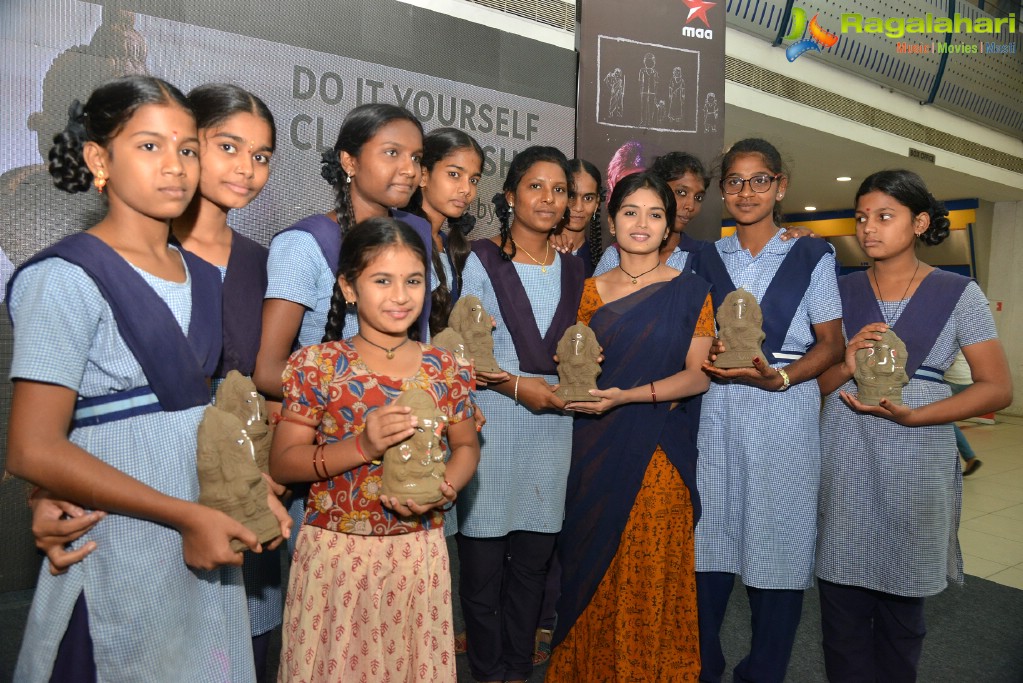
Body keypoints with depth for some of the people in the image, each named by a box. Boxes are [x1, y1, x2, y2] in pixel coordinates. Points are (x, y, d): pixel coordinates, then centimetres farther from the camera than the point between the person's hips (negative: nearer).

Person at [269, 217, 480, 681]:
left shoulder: (445, 368, -1)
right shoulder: (317, 364, -8)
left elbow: (466, 446, 10)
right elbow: (281, 463, -8)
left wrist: (446, 487, -11)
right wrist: (362, 446, -22)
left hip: (420, 553, 2)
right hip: (335, 553, -2)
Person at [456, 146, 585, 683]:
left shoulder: (573, 270, 13)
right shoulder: (481, 262, 0)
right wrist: (516, 384, -13)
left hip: (552, 429, 4)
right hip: (491, 426, -3)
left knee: (533, 560, 11)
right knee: (483, 562, 3)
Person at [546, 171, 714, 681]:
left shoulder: (690, 290, 0)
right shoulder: (591, 290, 8)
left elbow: (698, 373, -5)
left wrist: (630, 396, -17)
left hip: (659, 455, -2)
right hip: (597, 452, 3)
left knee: (651, 574, 4)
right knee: (593, 574, 10)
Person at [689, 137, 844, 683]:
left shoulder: (810, 256, 5)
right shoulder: (706, 259, 12)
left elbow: (831, 342, 1)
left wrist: (780, 377, -15)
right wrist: (708, 362, -7)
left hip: (786, 412, -2)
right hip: (717, 412, 2)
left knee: (778, 542, 3)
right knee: (708, 538, 3)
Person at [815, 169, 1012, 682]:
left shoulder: (958, 293, 0)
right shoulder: (841, 292, 6)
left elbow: (997, 388, -3)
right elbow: (815, 382, 8)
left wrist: (911, 416, -16)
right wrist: (846, 367, -15)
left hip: (915, 466, -1)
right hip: (842, 462, 2)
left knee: (901, 601, 10)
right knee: (841, 600, 6)